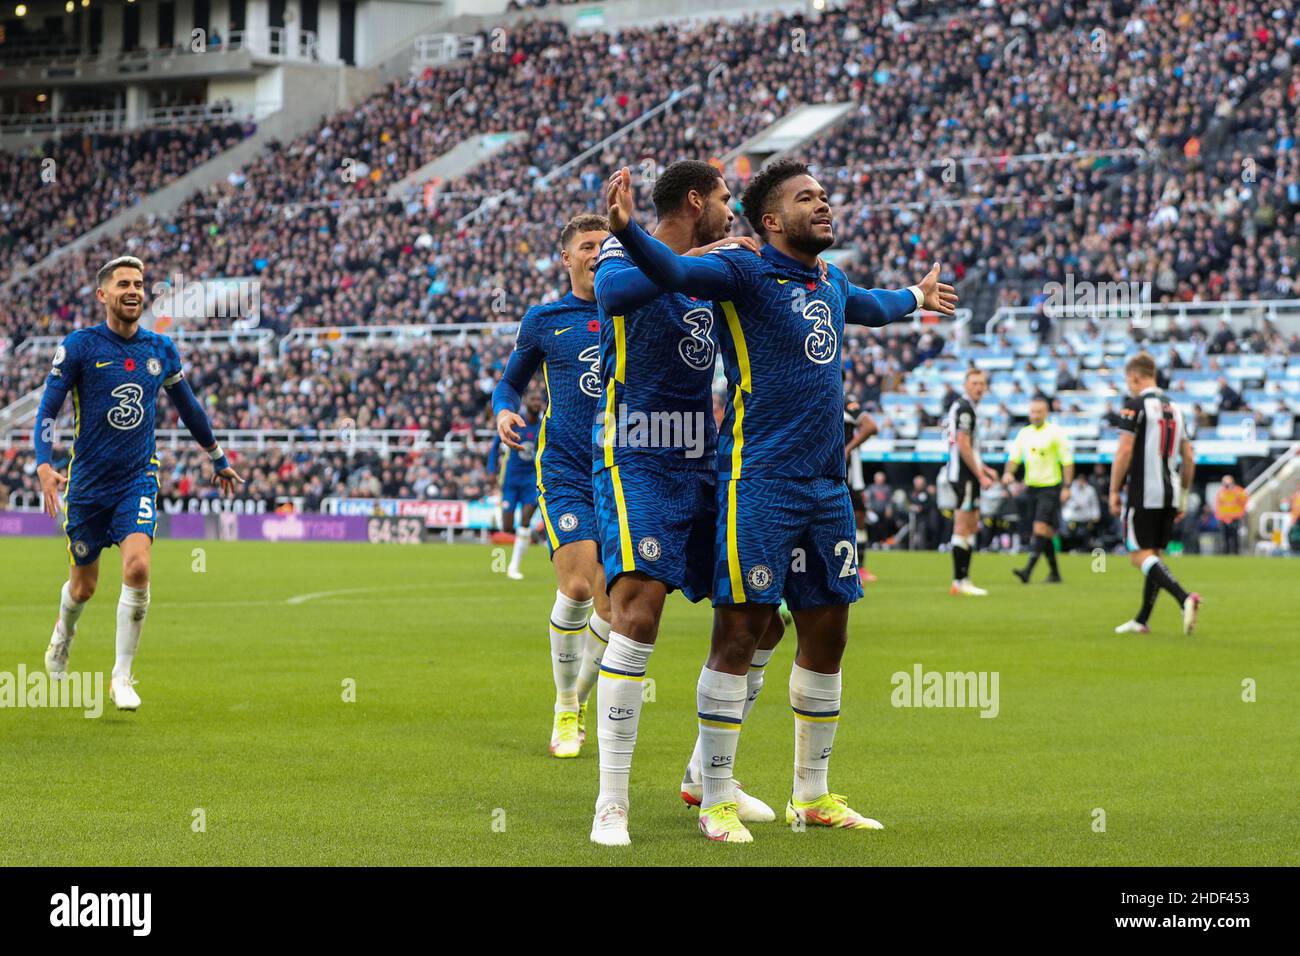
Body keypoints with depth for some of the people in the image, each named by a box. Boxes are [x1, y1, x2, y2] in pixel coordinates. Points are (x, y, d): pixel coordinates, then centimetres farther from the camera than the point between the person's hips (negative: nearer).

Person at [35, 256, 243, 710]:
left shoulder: (161, 349, 3)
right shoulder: (79, 346, -8)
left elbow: (188, 407, 19)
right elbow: (47, 410, -8)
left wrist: (219, 460, 28)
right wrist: (45, 467, -24)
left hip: (138, 480, 1)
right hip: (87, 483, -1)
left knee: (137, 567, -21)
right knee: (83, 587, 8)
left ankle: (122, 676, -9)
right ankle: (63, 637, 45)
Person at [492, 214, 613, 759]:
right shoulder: (544, 320, 7)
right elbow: (510, 381, 18)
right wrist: (504, 412, -4)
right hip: (565, 469, -2)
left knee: (612, 604, 0)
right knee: (577, 586, -18)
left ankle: (582, 696, 26)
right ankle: (565, 711, 0)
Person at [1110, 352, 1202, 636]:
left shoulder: (1135, 405, -7)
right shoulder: (1173, 408, 16)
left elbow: (1125, 451, -13)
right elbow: (1188, 458, 16)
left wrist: (1114, 491, -8)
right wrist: (1183, 496, 21)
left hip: (1142, 493, -8)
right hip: (1169, 494, 8)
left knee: (1141, 556, -9)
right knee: (1153, 555, 14)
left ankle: (1185, 598, -29)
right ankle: (1142, 620, 18)